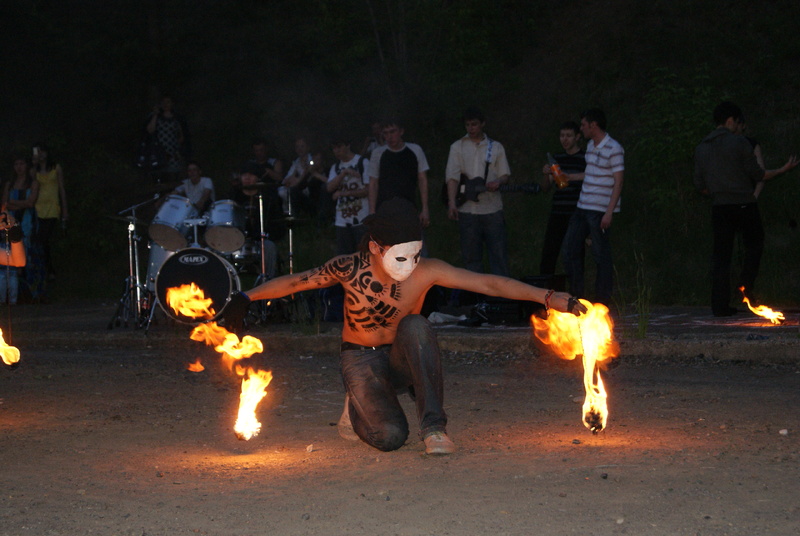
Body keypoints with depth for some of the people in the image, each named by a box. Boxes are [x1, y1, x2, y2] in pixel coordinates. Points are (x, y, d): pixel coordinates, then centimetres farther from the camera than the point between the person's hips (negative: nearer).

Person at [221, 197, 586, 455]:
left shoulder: (426, 271, -19)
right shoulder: (348, 269, -19)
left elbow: (491, 284, -22)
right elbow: (293, 282, -4)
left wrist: (548, 297, -29)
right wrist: (245, 298, -9)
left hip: (401, 359, 1)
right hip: (360, 361, -1)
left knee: (416, 326, -35)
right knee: (391, 436, -26)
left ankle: (433, 427, -27)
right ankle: (357, 409, 12)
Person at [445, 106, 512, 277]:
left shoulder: (495, 147, 11)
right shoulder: (457, 147, 7)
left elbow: (505, 173, 11)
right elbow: (452, 176, -3)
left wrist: (498, 182, -13)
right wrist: (452, 203, -16)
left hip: (492, 208, 0)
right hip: (467, 210, 0)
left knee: (499, 253, -2)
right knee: (470, 256, 4)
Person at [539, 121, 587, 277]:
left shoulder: (585, 158, 0)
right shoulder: (557, 159, 14)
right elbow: (545, 187, 13)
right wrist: (546, 174, -5)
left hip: (576, 215, -4)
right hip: (557, 214, 4)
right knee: (549, 254, 1)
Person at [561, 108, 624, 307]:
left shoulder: (614, 149, -12)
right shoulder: (591, 146, 14)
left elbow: (618, 182, -14)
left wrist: (609, 213, -19)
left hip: (600, 210, -9)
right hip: (582, 207, 9)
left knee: (601, 255, -2)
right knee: (570, 248, 9)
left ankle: (603, 298, 6)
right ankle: (576, 293, 18)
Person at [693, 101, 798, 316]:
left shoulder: (701, 147, 9)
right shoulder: (739, 142, -7)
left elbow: (700, 184, 10)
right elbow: (757, 174, -5)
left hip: (719, 208, 4)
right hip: (744, 204, -4)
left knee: (721, 256, 5)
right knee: (754, 246, 14)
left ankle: (720, 304, 3)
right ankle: (746, 288, 0)